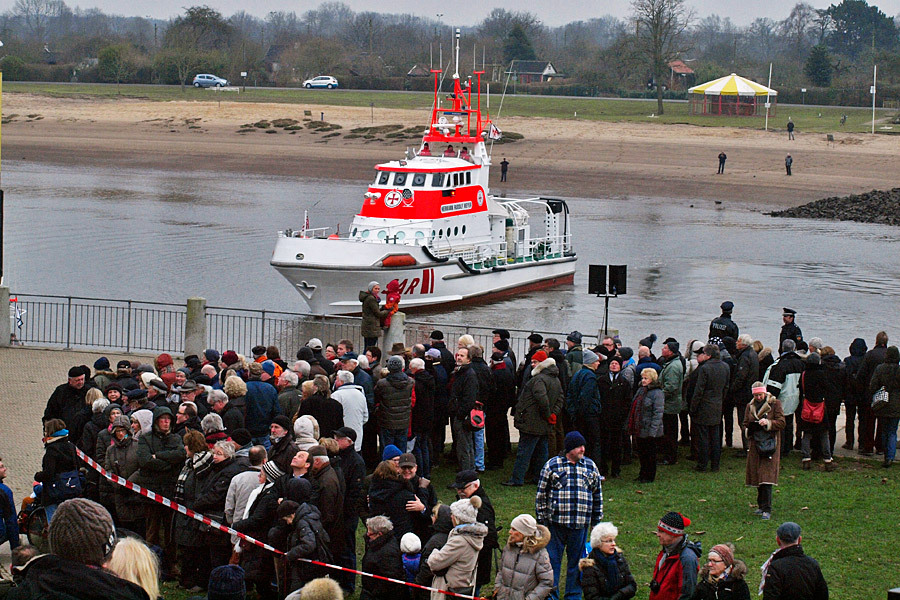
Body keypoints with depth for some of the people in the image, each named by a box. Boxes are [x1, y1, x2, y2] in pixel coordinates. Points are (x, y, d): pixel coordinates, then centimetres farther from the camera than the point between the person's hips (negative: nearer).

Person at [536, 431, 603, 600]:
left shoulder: (590, 466, 9)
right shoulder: (552, 465, 0)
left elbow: (597, 495, 17)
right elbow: (541, 493, 4)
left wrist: (596, 520, 16)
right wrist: (542, 519, 1)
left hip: (581, 523, 2)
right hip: (556, 522, -2)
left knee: (577, 560, 8)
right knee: (553, 559, 1)